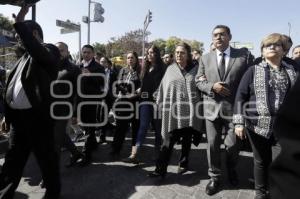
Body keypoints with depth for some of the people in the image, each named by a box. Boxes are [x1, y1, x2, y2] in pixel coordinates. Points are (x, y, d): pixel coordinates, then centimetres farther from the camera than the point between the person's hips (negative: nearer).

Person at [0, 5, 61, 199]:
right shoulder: (26, 55, 18)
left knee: (46, 156, 7)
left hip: (37, 115, -8)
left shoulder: (49, 50, -5)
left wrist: (20, 24, -28)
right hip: (18, 115, 8)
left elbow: (39, 54, -32)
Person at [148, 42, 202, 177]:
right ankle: (160, 169, 4)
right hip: (172, 111, 0)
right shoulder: (170, 69, 9)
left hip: (189, 111, 1)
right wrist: (161, 106, 5)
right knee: (168, 141, -2)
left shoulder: (195, 69, 7)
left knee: (187, 140, 14)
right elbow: (162, 89, 8)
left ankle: (183, 164, 32)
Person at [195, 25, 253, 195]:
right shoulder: (205, 58, 7)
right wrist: (212, 86, -13)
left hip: (234, 108, -1)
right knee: (213, 144, 8)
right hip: (212, 108, 2)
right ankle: (215, 177, 28)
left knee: (233, 144, 7)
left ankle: (231, 169, 41)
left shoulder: (244, 55, 1)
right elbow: (198, 81, 7)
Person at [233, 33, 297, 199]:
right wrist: (239, 122, -12)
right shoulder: (253, 71, 1)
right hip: (258, 124, -1)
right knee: (261, 161, 12)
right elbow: (240, 97, -3)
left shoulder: (292, 71, 9)